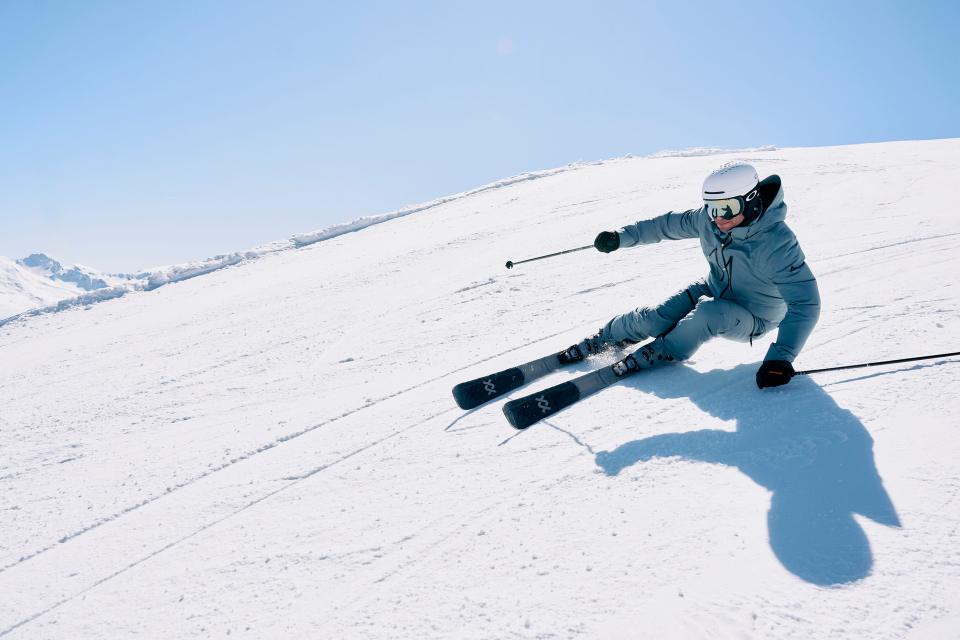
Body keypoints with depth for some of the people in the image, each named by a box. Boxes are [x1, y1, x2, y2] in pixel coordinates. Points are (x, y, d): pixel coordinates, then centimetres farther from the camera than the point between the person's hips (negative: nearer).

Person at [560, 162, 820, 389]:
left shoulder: (778, 245, -34)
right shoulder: (708, 219, -16)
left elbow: (805, 305, -36)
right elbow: (670, 224, 3)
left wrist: (780, 357, -46)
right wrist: (622, 237, 3)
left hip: (753, 320, -5)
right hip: (714, 291, 5)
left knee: (709, 313, -36)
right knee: (655, 319, -12)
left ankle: (661, 352, -11)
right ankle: (604, 337, 16)